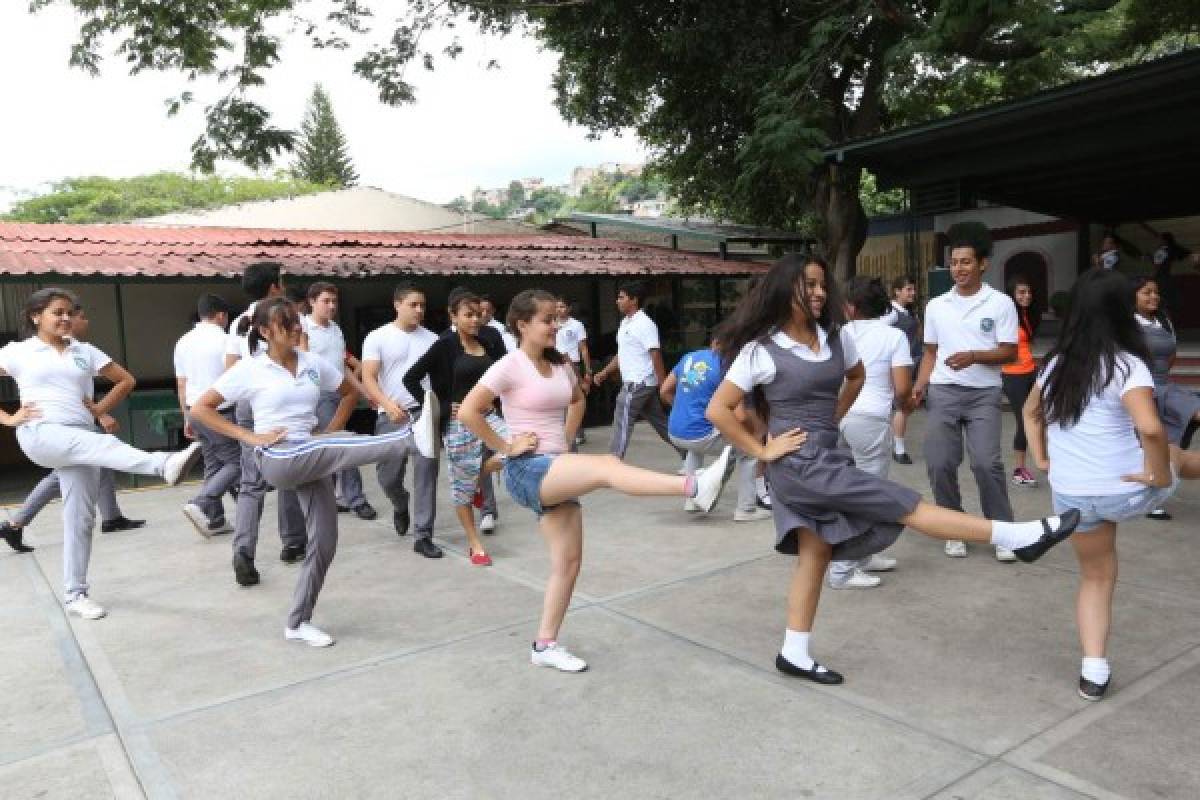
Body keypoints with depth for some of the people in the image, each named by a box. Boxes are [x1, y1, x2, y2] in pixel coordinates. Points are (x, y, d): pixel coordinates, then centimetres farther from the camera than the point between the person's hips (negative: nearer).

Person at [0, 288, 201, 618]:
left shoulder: (85, 351, 15)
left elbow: (126, 380, 20)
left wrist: (100, 410, 11)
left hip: (81, 436, 4)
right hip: (40, 434, -4)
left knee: (80, 517, 2)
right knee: (102, 444, -36)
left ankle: (76, 595, 10)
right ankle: (164, 464, -63)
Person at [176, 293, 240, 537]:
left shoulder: (184, 341, 10)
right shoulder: (223, 340, -10)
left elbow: (181, 385, 13)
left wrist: (187, 419, 19)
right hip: (219, 411, -7)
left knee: (213, 464, 13)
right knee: (236, 462, -1)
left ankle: (215, 520, 13)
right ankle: (199, 504, -15)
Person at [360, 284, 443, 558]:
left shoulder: (432, 339, 8)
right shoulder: (378, 337, 0)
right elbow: (368, 378, -6)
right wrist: (388, 404, -23)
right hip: (391, 417, 0)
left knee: (426, 472, -7)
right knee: (389, 476, 10)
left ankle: (423, 536, 0)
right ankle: (401, 506, 44)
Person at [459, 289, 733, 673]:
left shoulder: (559, 364, 11)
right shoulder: (510, 366, -10)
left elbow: (577, 400, 29)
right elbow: (468, 412, -17)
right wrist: (504, 448, -14)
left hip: (557, 470, 8)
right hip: (528, 471, -8)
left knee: (569, 561, 6)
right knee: (607, 466, -30)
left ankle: (545, 645, 18)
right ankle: (695, 486, -40)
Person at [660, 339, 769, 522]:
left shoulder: (689, 357, 8)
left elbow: (664, 391, 16)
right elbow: (739, 416, -15)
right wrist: (752, 423, 7)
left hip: (674, 433, 7)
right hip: (700, 435, -7)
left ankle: (692, 499, 36)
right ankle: (746, 509, 9)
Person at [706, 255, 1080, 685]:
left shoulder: (835, 336, 4)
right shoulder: (762, 349, -13)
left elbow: (856, 375, 25)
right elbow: (718, 410, -12)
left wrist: (831, 418, 14)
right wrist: (762, 451, -13)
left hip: (827, 455, 8)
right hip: (801, 463, -7)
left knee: (815, 553, 11)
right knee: (906, 506, -6)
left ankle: (794, 654, 22)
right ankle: (1017, 536, -2)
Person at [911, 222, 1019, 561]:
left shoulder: (1001, 303, -1)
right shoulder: (936, 305, 9)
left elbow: (1009, 352, -4)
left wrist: (973, 356, -20)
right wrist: (920, 385, 0)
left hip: (983, 394, -3)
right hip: (942, 392, 3)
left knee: (986, 462, -12)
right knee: (939, 464, 0)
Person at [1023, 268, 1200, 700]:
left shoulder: (1056, 363, 3)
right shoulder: (1126, 365, -16)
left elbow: (1031, 412, 20)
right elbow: (1150, 428, -31)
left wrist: (1042, 459, 19)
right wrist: (1160, 474, -16)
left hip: (1071, 495, 4)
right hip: (1128, 490, -4)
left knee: (1095, 577, 20)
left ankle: (1094, 672, 17)